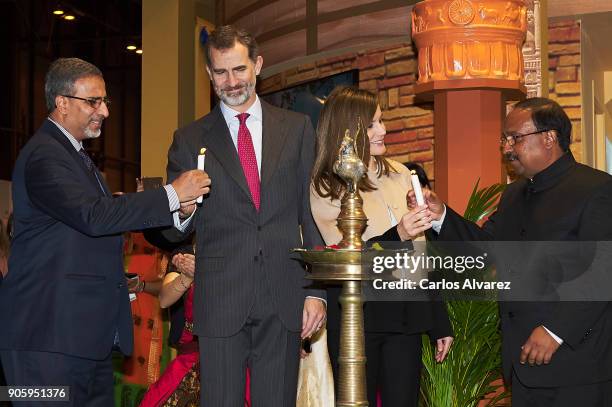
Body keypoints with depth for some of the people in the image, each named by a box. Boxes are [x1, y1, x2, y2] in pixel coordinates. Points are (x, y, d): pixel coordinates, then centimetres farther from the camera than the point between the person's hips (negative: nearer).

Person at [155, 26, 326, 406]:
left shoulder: (297, 128, 9)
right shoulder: (190, 140, 7)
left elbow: (313, 214, 7)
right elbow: (174, 232, 9)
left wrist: (316, 290, 0)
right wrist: (183, 211, -15)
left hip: (285, 302, 1)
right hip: (220, 302, 0)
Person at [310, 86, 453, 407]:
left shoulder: (399, 174, 8)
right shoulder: (324, 188, -6)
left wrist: (440, 323, 15)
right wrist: (398, 237, -27)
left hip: (406, 317, 4)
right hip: (357, 319, -4)